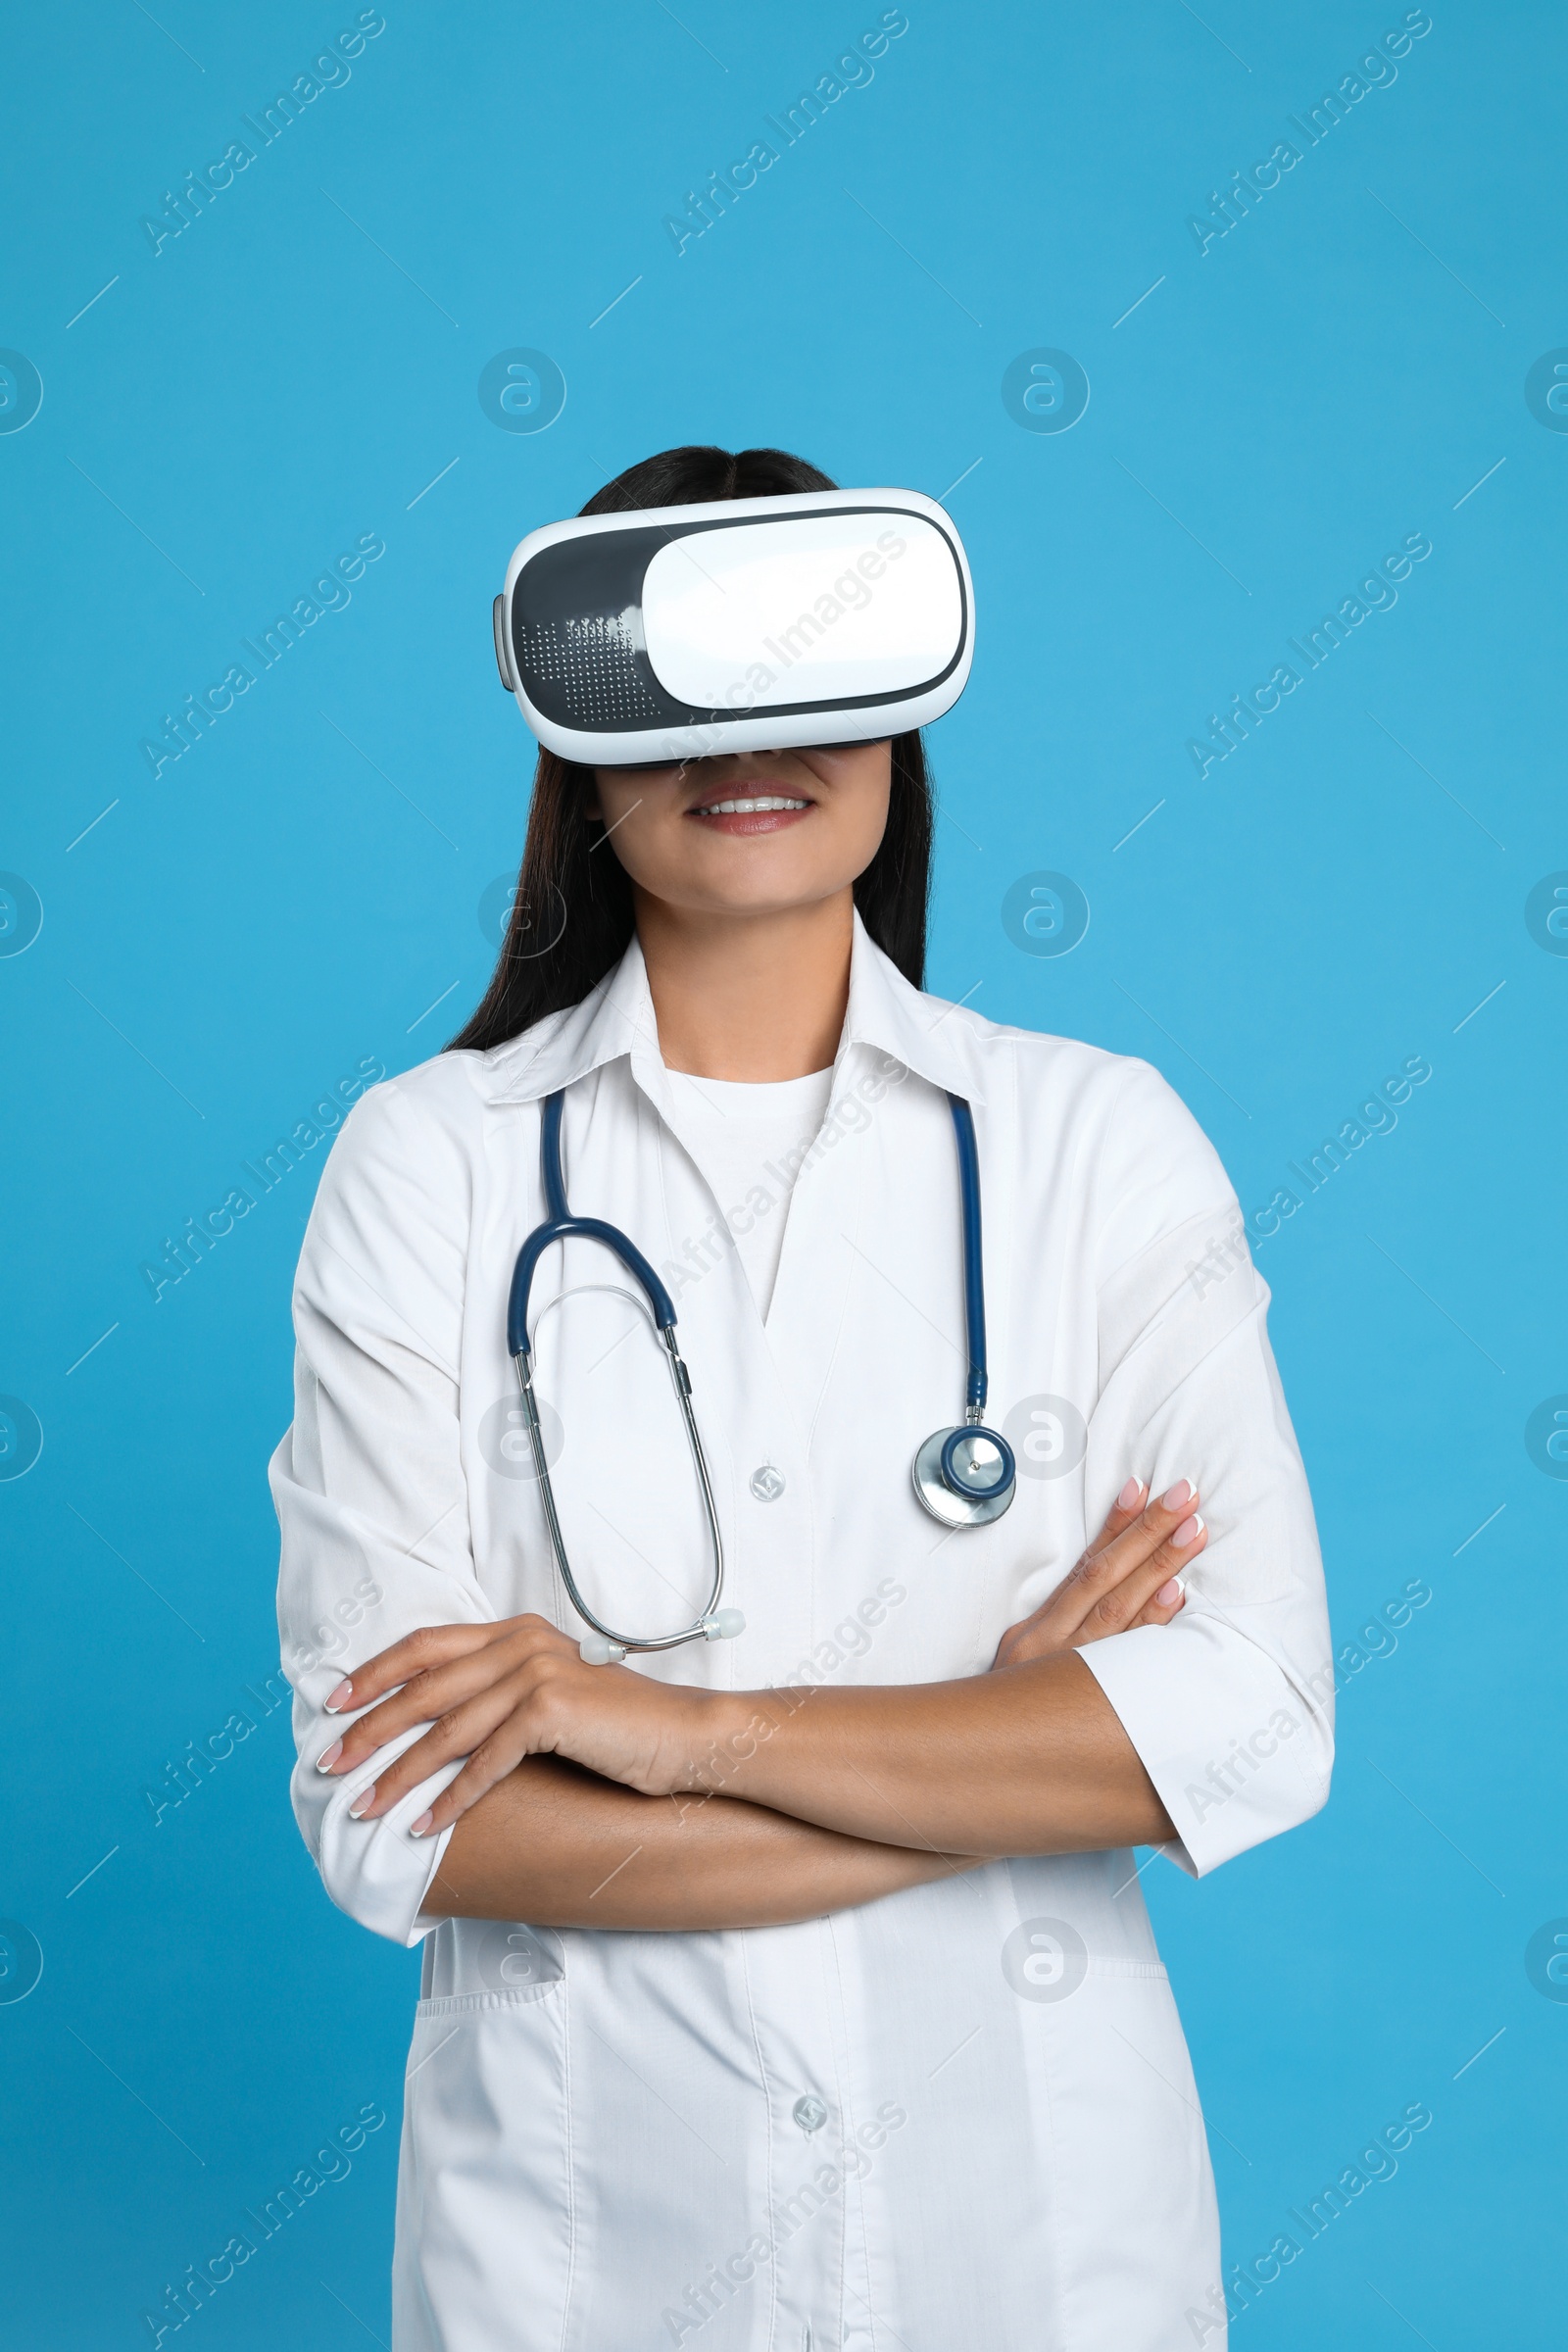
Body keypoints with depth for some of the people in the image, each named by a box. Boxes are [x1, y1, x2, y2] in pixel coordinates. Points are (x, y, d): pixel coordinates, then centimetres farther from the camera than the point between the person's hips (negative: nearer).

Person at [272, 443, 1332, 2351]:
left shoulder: (1104, 1139, -5)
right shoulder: (426, 1161, -7)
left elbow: (1258, 1724, -14)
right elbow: (395, 1817, -13)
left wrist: (683, 1724, -19)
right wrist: (1010, 1745, -15)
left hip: (1028, 2173, 1)